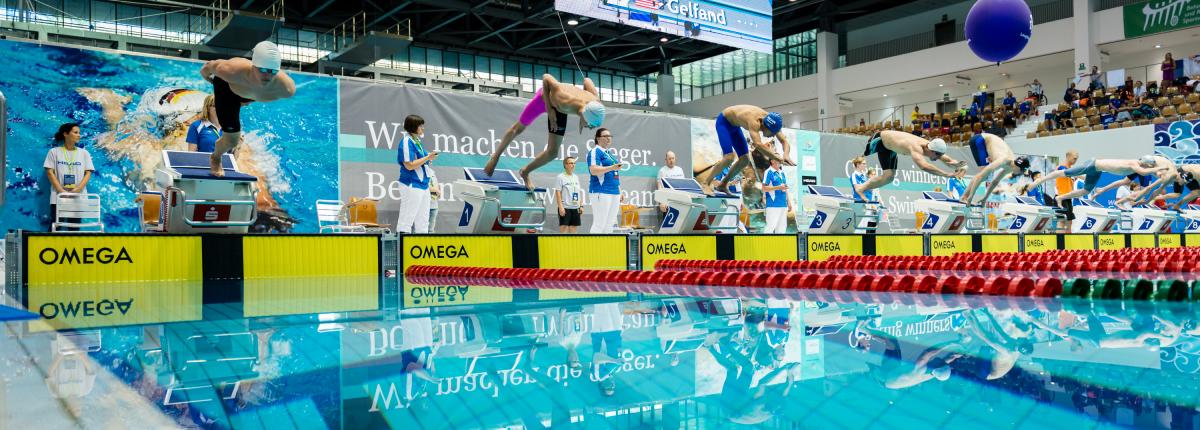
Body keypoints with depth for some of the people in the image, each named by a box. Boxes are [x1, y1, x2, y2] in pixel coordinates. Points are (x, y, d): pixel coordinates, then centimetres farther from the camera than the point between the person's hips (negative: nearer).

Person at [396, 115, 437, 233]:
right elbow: (409, 165, -19)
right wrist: (427, 157, -16)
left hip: (423, 185, 9)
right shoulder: (407, 142, -13)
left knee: (423, 221, 12)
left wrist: (429, 158, 5)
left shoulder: (418, 142, 12)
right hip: (411, 185, -9)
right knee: (406, 219, -5)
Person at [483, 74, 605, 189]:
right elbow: (546, 77, -32)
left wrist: (582, 118, -11)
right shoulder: (565, 102, -48)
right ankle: (495, 156, 41)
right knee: (518, 128, 17)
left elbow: (587, 80, -12)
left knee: (552, 152, 0)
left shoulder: (596, 104, -34)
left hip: (559, 110, 4)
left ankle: (525, 172, 24)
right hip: (545, 97, -4)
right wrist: (550, 110, -29)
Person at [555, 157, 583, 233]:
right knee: (564, 227, -7)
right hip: (565, 207, -6)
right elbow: (558, 192, -10)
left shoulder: (576, 177, 14)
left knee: (574, 228, 7)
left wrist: (581, 206, 11)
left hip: (575, 208, 6)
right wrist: (561, 207, -17)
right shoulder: (561, 177, -5)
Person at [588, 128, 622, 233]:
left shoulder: (609, 153, 22)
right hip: (601, 192, -9)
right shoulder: (595, 151, -5)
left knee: (609, 225, 8)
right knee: (599, 224, -11)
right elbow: (593, 170, -18)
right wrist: (612, 167, -22)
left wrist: (619, 192, 23)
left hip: (614, 192, 9)